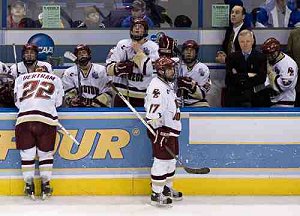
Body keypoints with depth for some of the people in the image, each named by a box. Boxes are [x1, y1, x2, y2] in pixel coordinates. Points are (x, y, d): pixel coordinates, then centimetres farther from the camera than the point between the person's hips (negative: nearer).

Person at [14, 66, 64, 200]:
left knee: (27, 153, 12)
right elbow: (58, 102, 23)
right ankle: (45, 184, 16)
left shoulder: (21, 78, 25)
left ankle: (29, 184, 16)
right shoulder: (55, 79, 24)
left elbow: (17, 102, 21)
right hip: (47, 118, -1)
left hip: (24, 117, 1)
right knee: (46, 153, 14)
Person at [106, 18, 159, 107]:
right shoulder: (122, 44, 5)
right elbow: (109, 68, 1)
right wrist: (118, 67, -20)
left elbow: (149, 70, -17)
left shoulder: (153, 47, -3)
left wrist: (138, 51, -14)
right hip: (122, 95, 2)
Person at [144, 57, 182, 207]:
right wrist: (160, 131, -29)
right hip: (161, 130, -11)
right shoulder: (157, 86, -19)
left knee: (171, 160, 18)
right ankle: (156, 195, -3)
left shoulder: (168, 84, 15)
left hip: (171, 129, 11)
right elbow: (153, 112, -27)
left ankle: (167, 189, 31)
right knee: (162, 161, -9)